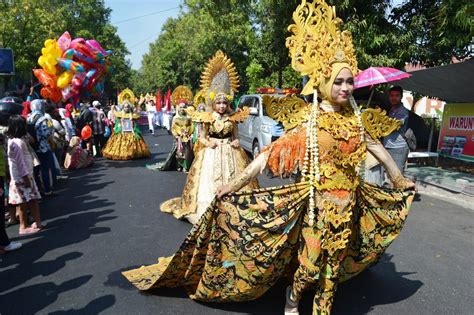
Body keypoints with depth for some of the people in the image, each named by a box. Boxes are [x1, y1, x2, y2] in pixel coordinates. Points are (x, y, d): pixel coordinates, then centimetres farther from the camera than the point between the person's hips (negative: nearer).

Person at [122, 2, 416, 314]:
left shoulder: (354, 117, 3)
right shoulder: (308, 121, -14)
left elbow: (376, 147, 16)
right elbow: (271, 154, -21)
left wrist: (401, 180, 27)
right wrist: (233, 184, -27)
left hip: (349, 201, 5)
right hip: (317, 200, -5)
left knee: (334, 263, 18)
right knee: (311, 262, 6)